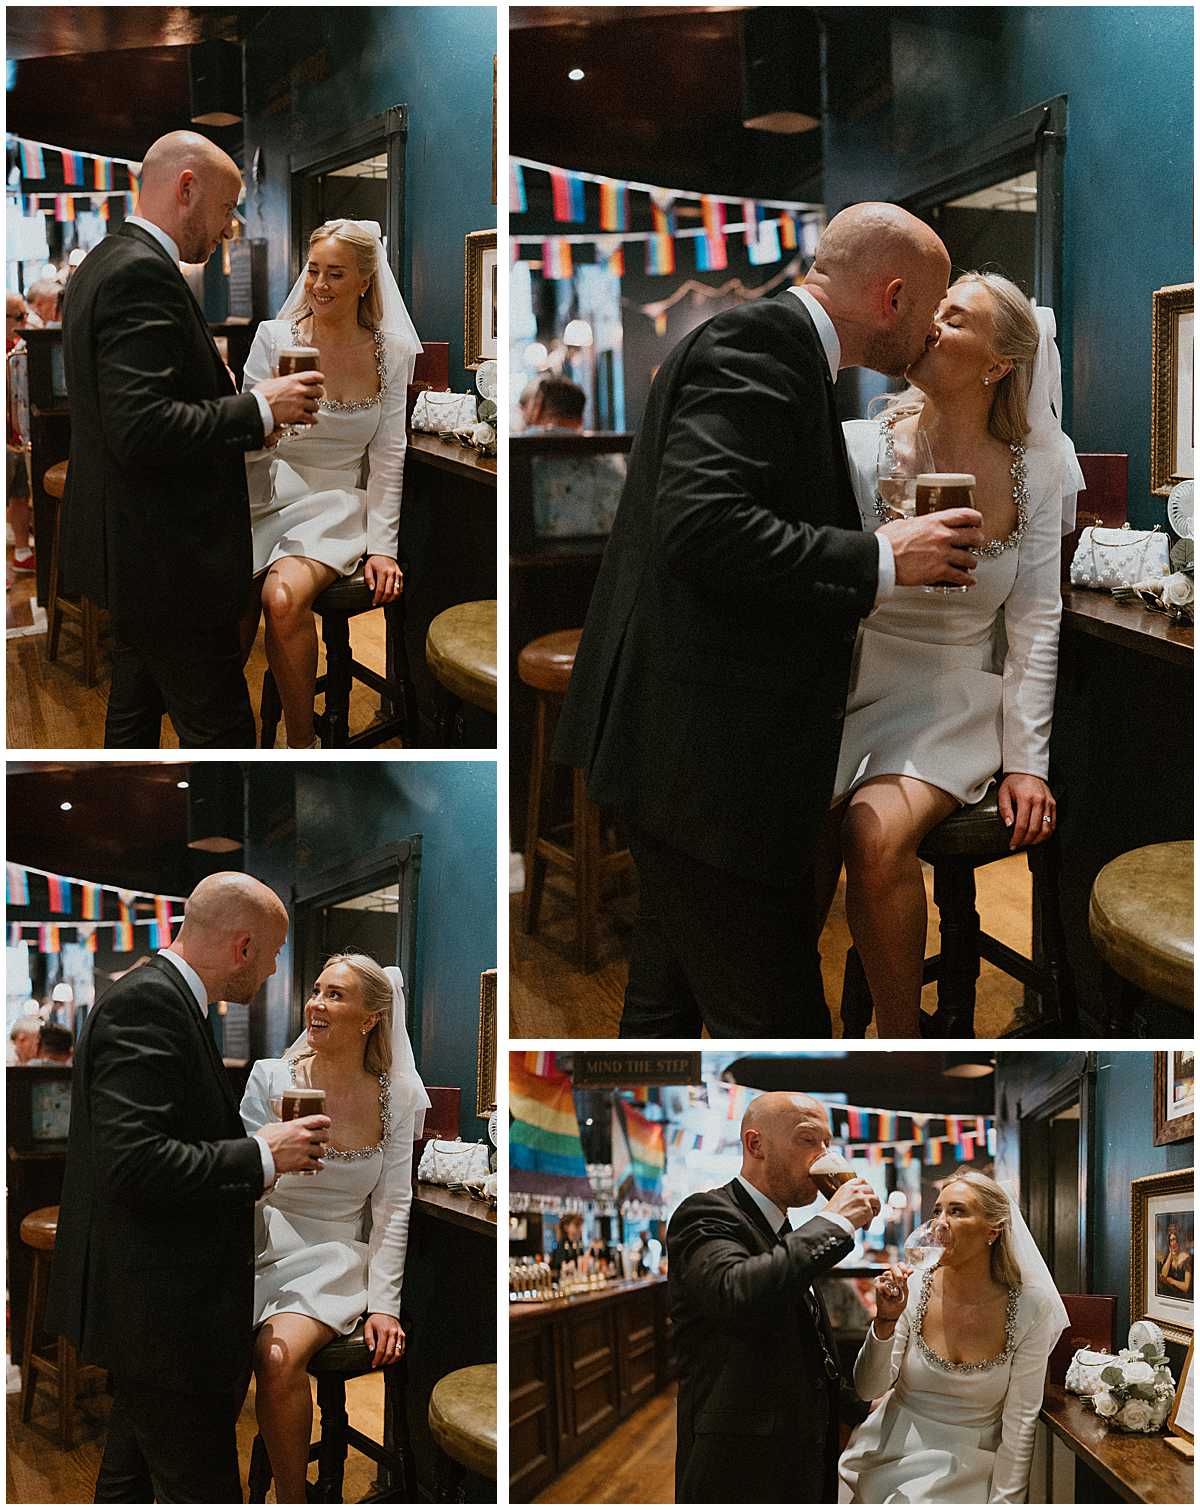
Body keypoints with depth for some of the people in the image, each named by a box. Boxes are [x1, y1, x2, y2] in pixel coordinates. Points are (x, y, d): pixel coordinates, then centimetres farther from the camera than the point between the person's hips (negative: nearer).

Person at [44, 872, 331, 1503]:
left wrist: (258, 1145, 12)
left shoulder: (157, 996, 13)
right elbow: (133, 1161, -27)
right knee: (202, 1490, -5)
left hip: (144, 1304, 11)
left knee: (130, 1480, 20)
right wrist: (261, 1156, -19)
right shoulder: (146, 1003, -19)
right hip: (158, 1310, -11)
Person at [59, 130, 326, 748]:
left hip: (126, 551, 11)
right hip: (167, 558, -11)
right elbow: (142, 428, -28)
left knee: (134, 717, 19)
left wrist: (232, 399, 15)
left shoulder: (101, 264, 14)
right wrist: (261, 407, -18)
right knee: (221, 735, -6)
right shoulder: (142, 274, -19)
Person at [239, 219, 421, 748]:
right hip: (266, 500, 1)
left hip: (335, 506, -1)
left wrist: (382, 545, -4)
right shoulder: (274, 337, 0)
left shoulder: (391, 352, 3)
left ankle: (301, 744, -17)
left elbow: (388, 456, 4)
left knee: (283, 598, -32)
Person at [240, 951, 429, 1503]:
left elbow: (392, 1207, 3)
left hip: (335, 1261, 0)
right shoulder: (271, 1079, -2)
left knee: (279, 1355, -29)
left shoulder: (396, 1096, 1)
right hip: (264, 1251, 0)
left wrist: (384, 1304, -4)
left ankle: (291, 1499, -10)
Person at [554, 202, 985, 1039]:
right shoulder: (754, 346, -15)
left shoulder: (773, 349, 17)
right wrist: (879, 560, -21)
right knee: (773, 1018, -7)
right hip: (709, 758, -11)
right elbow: (702, 525, -27)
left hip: (688, 753, 11)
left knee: (668, 999, 21)